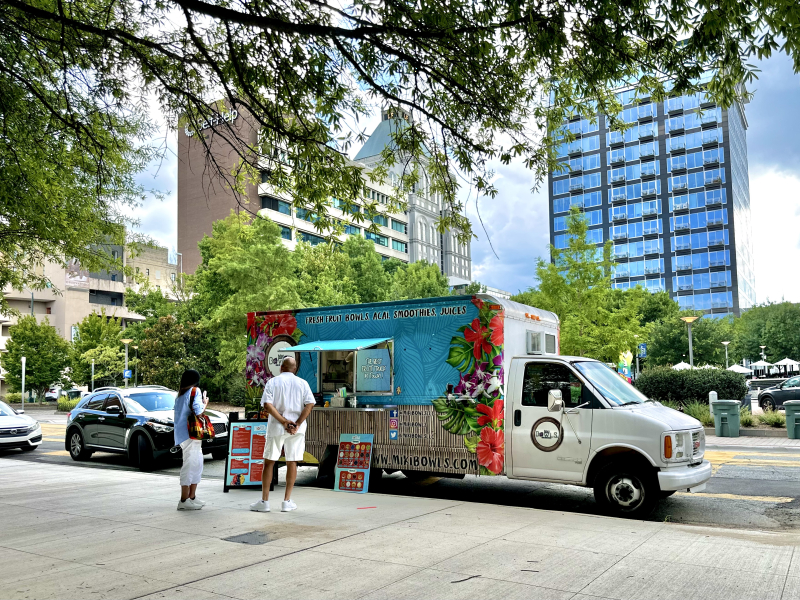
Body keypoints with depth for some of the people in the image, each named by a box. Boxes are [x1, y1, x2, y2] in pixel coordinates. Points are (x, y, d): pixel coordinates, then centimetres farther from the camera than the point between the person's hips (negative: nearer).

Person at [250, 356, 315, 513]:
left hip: (276, 427, -1)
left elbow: (267, 404, -11)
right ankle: (287, 501, 10)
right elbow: (310, 404, -8)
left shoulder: (272, 382, 2)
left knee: (269, 462, 7)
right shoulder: (302, 383, 4)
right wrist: (297, 424, -12)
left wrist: (284, 422, -13)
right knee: (292, 462, 8)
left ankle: (264, 501, 9)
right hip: (297, 429, 1)